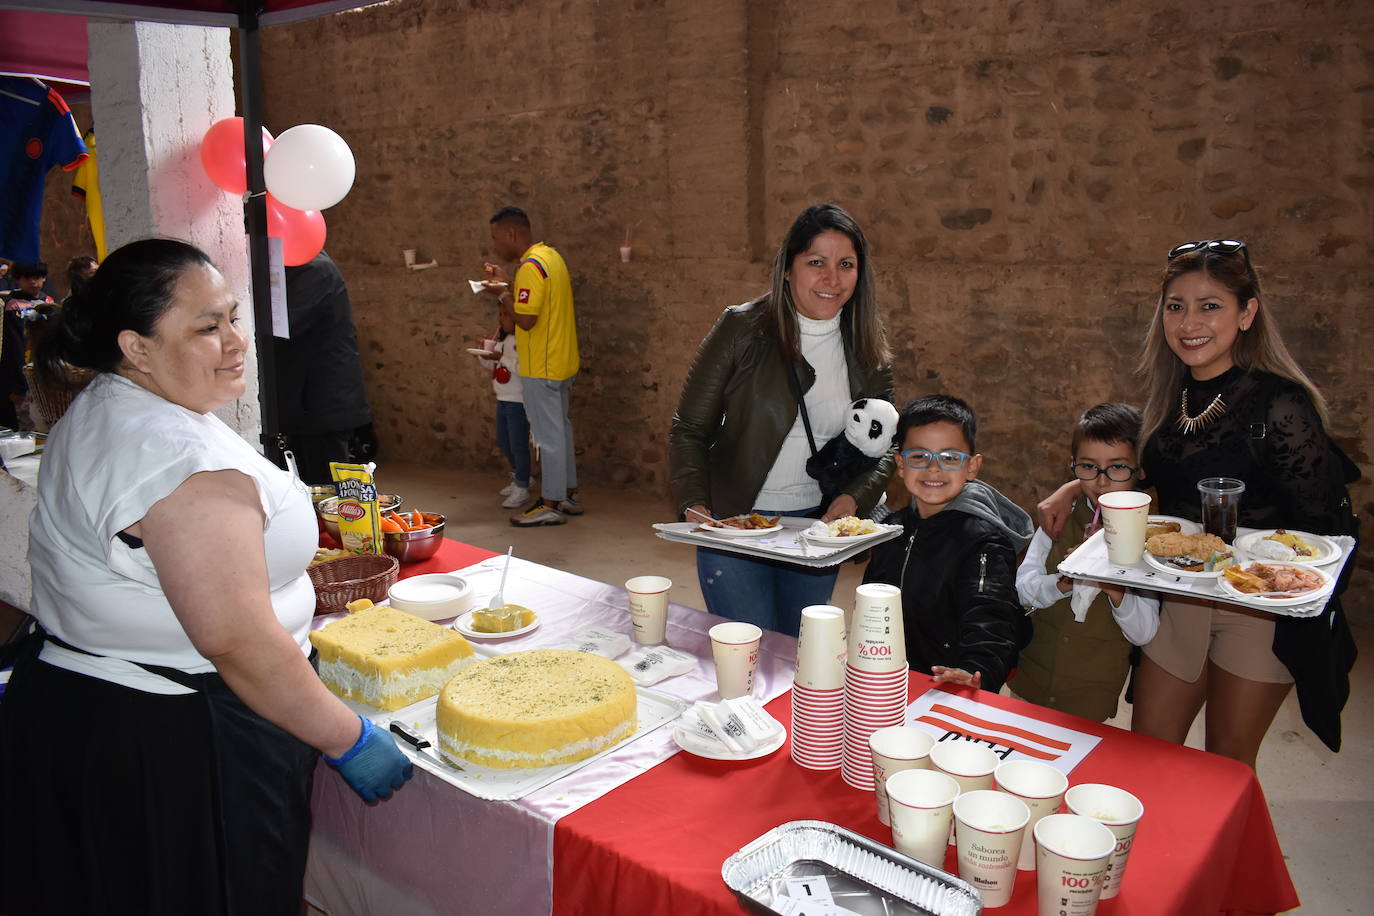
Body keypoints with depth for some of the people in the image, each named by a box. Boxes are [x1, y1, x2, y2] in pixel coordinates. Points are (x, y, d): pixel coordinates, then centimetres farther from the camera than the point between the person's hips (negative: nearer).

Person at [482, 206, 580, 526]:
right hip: (561, 362, 10)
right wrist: (509, 284, 10)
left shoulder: (531, 266, -19)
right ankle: (568, 495, 26)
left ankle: (551, 504, 6)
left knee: (548, 435, -2)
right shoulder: (551, 256, 12)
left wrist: (503, 293, -9)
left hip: (542, 368, -10)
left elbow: (525, 319, -24)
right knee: (560, 429, 16)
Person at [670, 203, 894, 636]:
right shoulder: (741, 328, -10)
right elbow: (689, 429, -6)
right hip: (731, 523, -3)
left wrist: (856, 497, -13)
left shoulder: (867, 351, 0)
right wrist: (694, 505, -20)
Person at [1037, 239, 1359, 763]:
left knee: (1227, 767, 11)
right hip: (1179, 598, 6)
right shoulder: (1172, 395, 3)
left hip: (1260, 605, -5)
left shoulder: (1280, 403, -17)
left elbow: (1321, 526, -15)